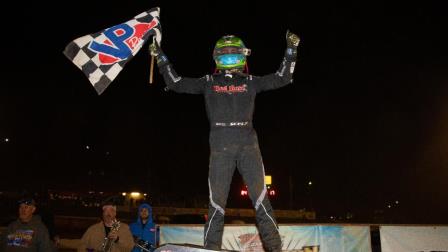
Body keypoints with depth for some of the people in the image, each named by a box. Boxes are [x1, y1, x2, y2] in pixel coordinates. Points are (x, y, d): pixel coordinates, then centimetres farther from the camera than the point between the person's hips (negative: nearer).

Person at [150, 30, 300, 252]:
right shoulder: (208, 82, 14)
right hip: (220, 147, 0)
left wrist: (291, 50, 15)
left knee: (261, 200, -2)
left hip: (248, 145, 1)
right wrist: (161, 57, 16)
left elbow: (282, 78, 17)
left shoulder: (251, 82, 15)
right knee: (216, 203, 1)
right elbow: (176, 83, 15)